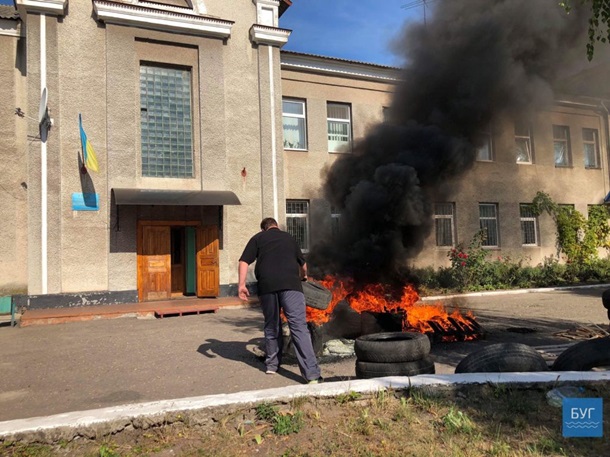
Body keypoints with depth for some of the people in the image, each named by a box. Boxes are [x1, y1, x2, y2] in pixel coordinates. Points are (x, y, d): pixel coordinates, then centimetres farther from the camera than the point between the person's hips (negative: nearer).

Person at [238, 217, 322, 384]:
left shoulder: (258, 238, 20)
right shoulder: (289, 237, 26)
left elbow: (244, 261, 6)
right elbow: (303, 264, 38)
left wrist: (242, 284, 5)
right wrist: (303, 276, 57)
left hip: (267, 285, 0)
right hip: (291, 284, 0)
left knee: (271, 326, 18)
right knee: (299, 326, -6)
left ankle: (272, 364, 29)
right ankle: (312, 374, -13)